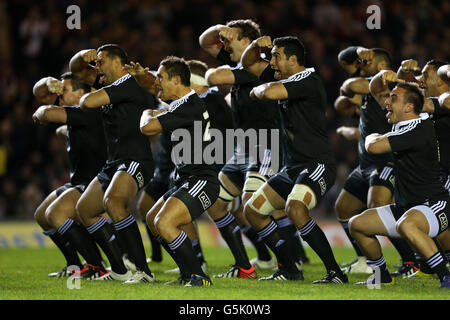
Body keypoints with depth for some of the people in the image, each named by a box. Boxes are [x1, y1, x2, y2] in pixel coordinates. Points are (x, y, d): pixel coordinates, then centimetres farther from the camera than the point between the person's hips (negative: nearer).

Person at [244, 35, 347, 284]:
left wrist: (257, 90, -6)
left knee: (295, 208, -34)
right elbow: (249, 64, 30)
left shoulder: (308, 80, -14)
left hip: (317, 165, -10)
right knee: (252, 210, 11)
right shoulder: (287, 81, 15)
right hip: (293, 168, 10)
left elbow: (270, 92, -29)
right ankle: (289, 270, 15)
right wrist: (258, 47, 8)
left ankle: (336, 273, -29)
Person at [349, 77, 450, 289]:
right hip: (406, 207, 10)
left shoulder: (419, 129, -20)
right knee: (357, 224, 10)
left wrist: (372, 137, -3)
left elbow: (374, 147, -26)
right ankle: (382, 276, 25)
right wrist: (386, 77, 2)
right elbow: (378, 91, 23)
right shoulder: (403, 123, 9)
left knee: (406, 225, -41)